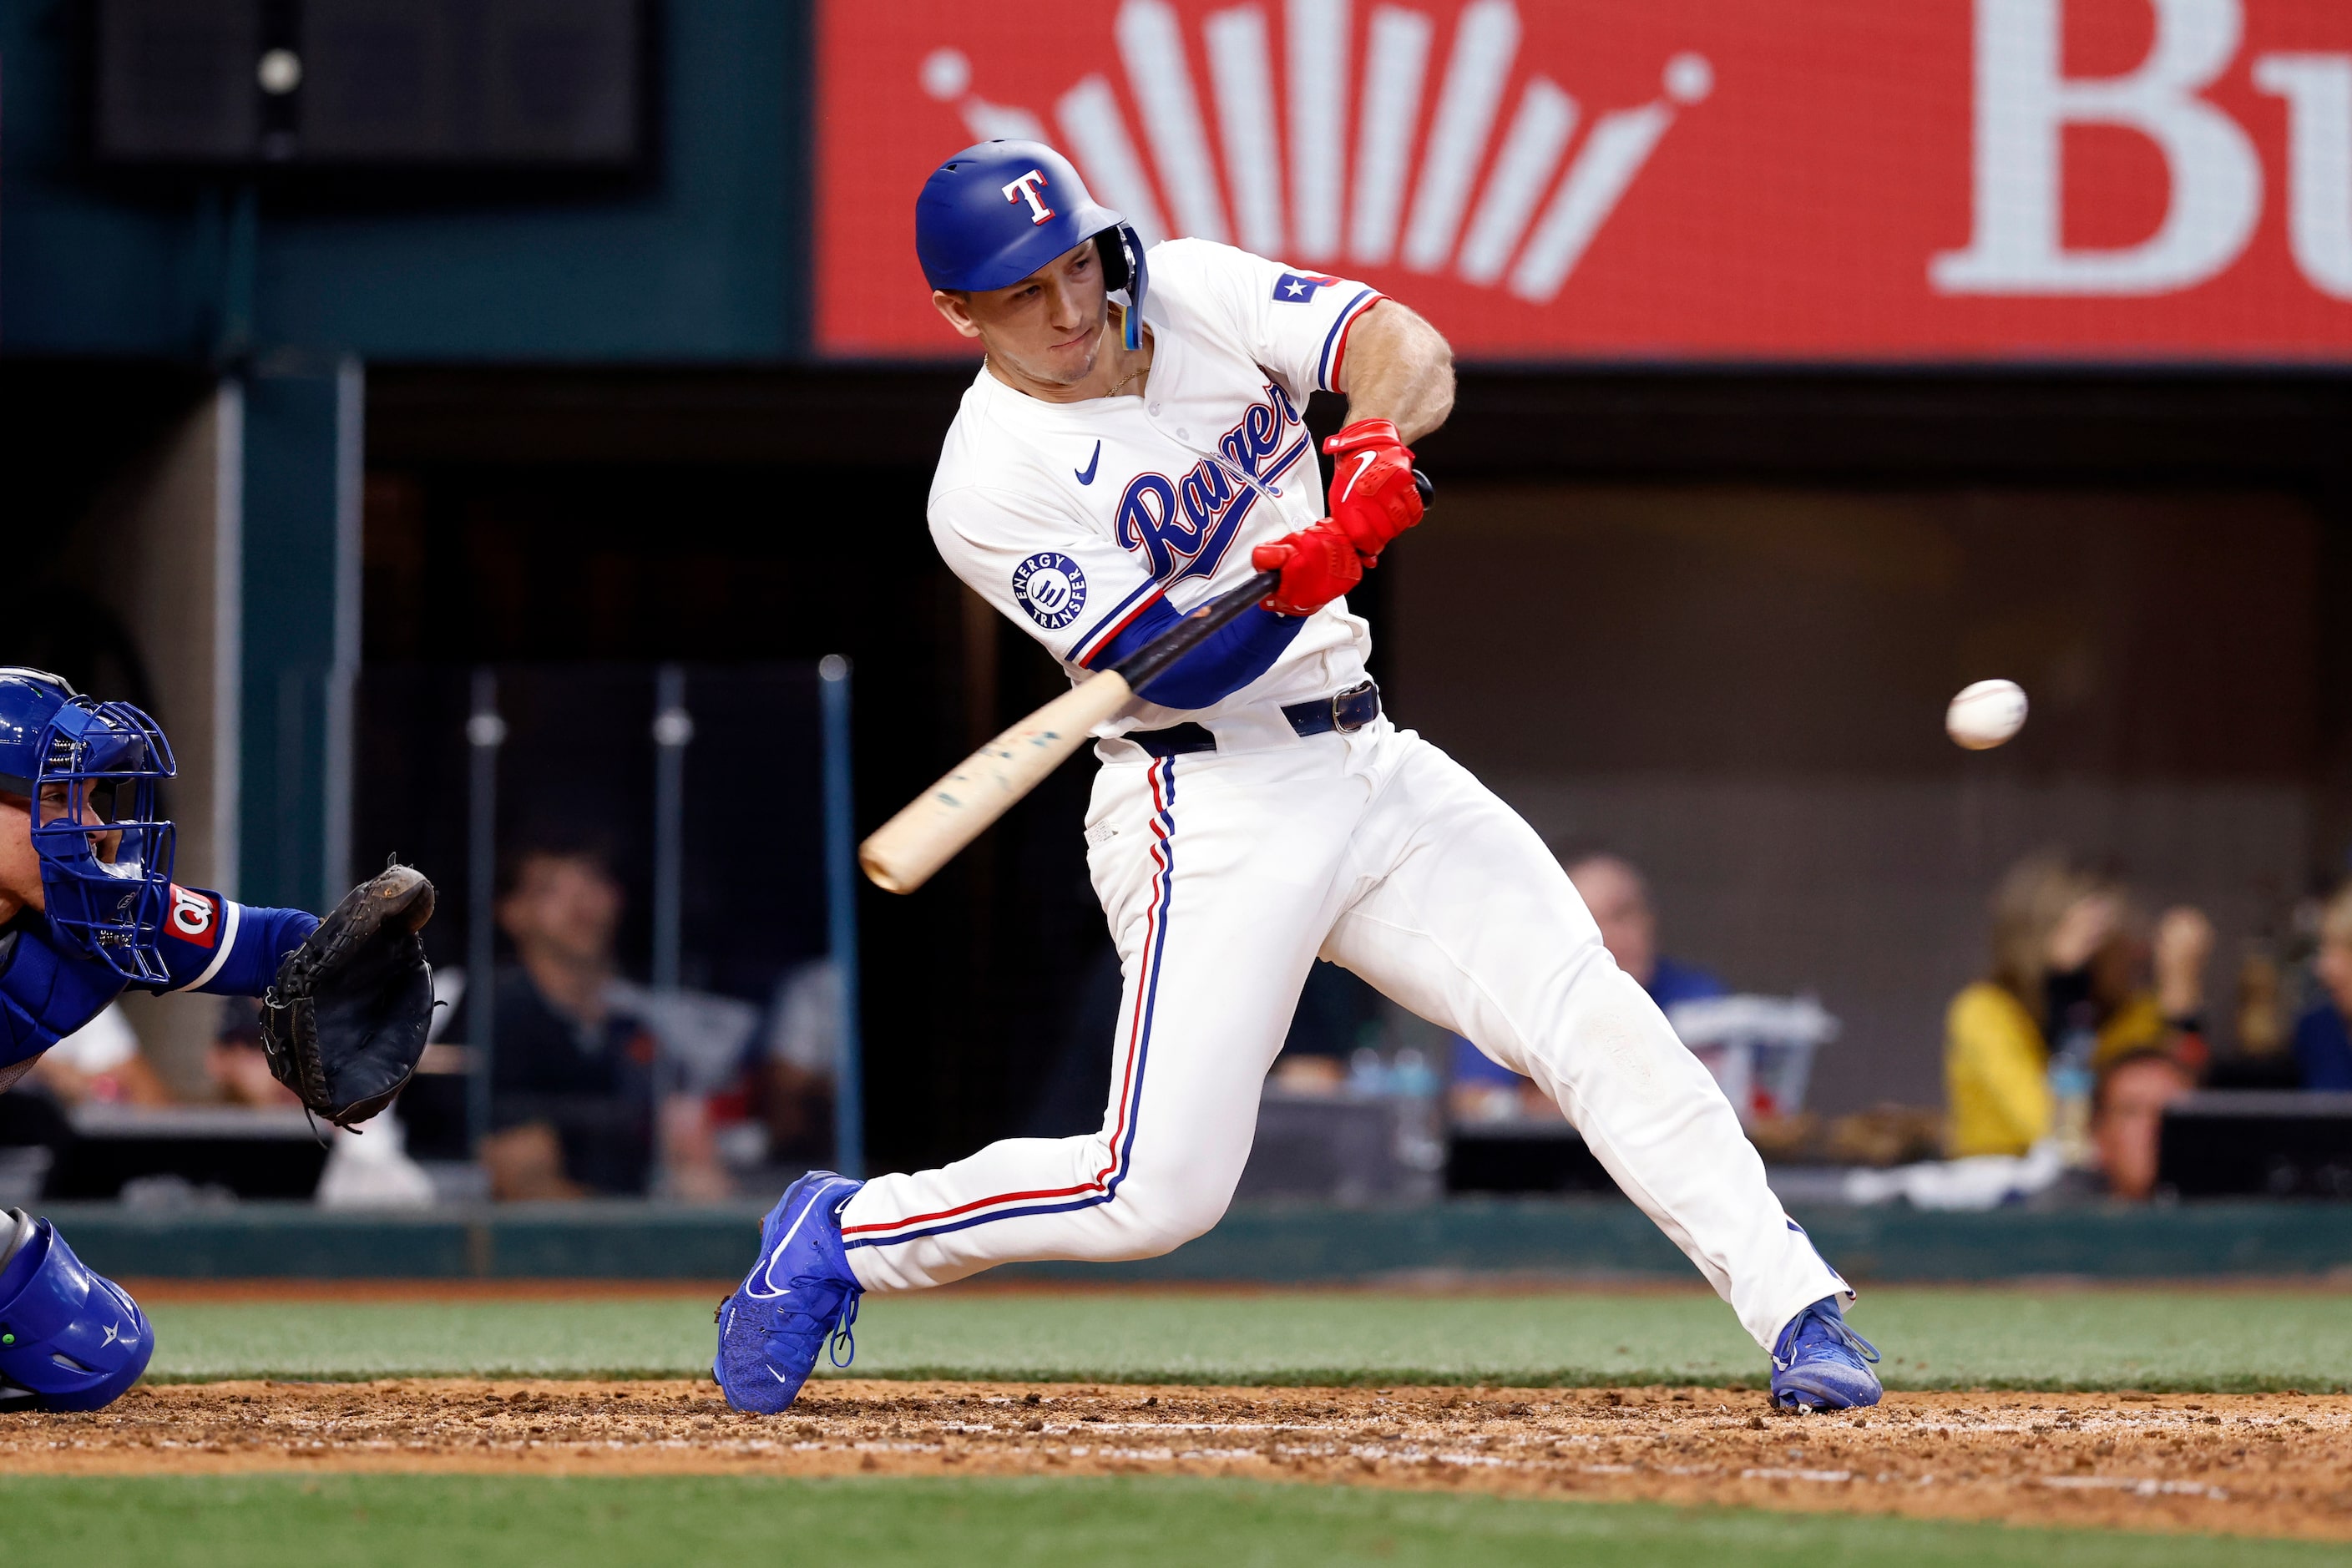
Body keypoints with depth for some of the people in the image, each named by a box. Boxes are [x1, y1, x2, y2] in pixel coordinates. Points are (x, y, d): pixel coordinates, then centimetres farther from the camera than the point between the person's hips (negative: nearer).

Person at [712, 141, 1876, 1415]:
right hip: (1209, 810, -5)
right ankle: (843, 1235, 9)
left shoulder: (1191, 293, 2)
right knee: (1160, 1191, -12)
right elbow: (1177, 669, -19)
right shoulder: (988, 490, -13)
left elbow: (1407, 347, -8)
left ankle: (1798, 1312, -7)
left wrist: (1375, 438, -30)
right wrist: (1287, 589, -38)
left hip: (1369, 765, 6)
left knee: (1589, 1012, -9)